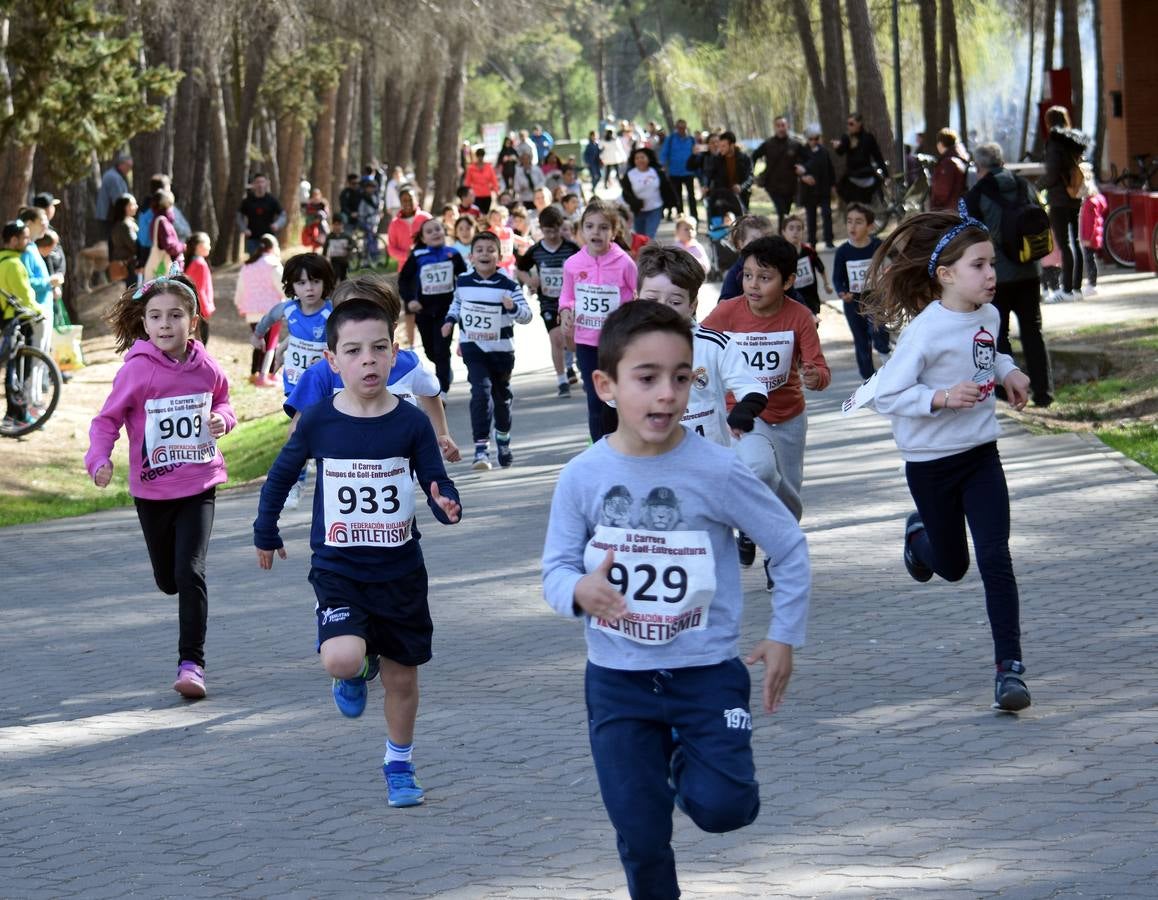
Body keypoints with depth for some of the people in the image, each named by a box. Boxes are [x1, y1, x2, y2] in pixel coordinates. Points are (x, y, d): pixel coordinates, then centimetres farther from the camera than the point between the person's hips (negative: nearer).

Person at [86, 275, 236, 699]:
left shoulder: (206, 368, -4)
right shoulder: (137, 370, -12)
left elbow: (221, 401, 16)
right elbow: (107, 419, -9)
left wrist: (223, 419, -8)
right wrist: (99, 458, -27)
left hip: (199, 484, 0)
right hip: (152, 489, 0)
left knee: (190, 573, -14)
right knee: (167, 579, 13)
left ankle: (191, 663, -9)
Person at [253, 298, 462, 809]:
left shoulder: (411, 424, -8)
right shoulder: (318, 422, -8)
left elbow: (437, 483, -5)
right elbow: (280, 477, 8)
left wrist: (447, 506, -28)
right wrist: (265, 534, 17)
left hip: (400, 570, 1)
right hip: (337, 570, -1)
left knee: (402, 675, 11)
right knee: (342, 660, -24)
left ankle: (399, 766, 34)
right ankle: (359, 672, 14)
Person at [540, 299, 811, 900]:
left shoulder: (716, 472, -13)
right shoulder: (583, 477, -8)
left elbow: (789, 547, -3)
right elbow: (555, 569, -4)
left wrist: (785, 636, 0)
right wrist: (578, 591, -27)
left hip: (708, 672, -1)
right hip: (617, 678, 1)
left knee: (723, 807, -14)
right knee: (640, 839, 2)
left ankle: (687, 762, 21)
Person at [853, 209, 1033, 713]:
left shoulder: (987, 316, 0)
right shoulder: (926, 329, -20)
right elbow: (885, 395, -20)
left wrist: (1007, 371, 5)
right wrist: (941, 398, -31)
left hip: (981, 453, 4)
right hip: (931, 463, -4)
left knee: (995, 558, -10)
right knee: (952, 567, 15)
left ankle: (1009, 666, -6)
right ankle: (920, 534, 51)